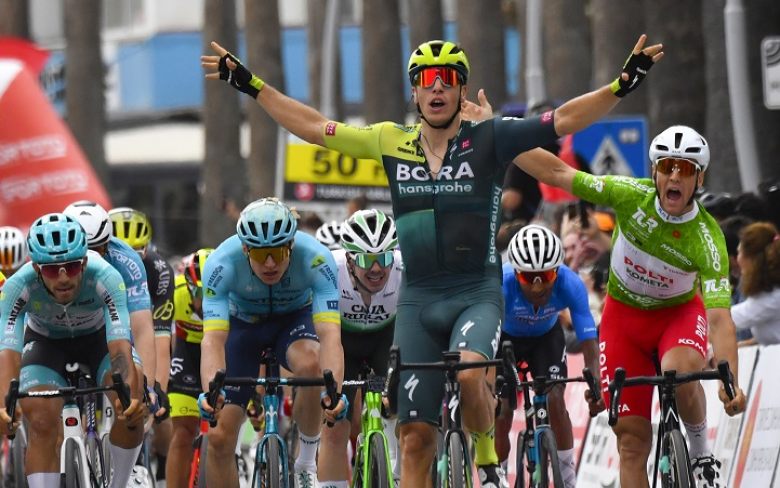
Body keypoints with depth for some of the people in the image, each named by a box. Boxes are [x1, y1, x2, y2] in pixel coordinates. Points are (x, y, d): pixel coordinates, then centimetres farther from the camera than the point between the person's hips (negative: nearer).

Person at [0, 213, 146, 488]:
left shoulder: (105, 278, -37)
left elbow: (120, 346, -45)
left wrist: (131, 396, -62)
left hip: (99, 338, -1)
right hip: (45, 343, 1)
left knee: (130, 409, -25)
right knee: (41, 423, -22)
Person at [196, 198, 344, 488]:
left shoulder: (315, 259, -34)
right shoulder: (223, 263, -34)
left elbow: (331, 334, -43)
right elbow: (213, 339, -41)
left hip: (295, 319, -1)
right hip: (243, 323, 1)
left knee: (310, 365, -37)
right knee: (219, 437, -9)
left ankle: (307, 462, -15)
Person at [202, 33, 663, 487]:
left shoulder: (488, 139, -3)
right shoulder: (391, 142, 6)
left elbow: (564, 120, -10)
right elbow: (314, 126, 12)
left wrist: (622, 85, -22)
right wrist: (252, 85, 12)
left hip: (478, 293, -3)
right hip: (417, 300, 3)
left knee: (469, 375, -33)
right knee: (416, 438, 2)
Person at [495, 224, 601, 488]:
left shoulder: (569, 284, -35)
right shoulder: (502, 283, -39)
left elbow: (589, 342, -35)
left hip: (546, 336, 1)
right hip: (506, 337, -1)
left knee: (555, 399, -18)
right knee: (500, 413, -11)